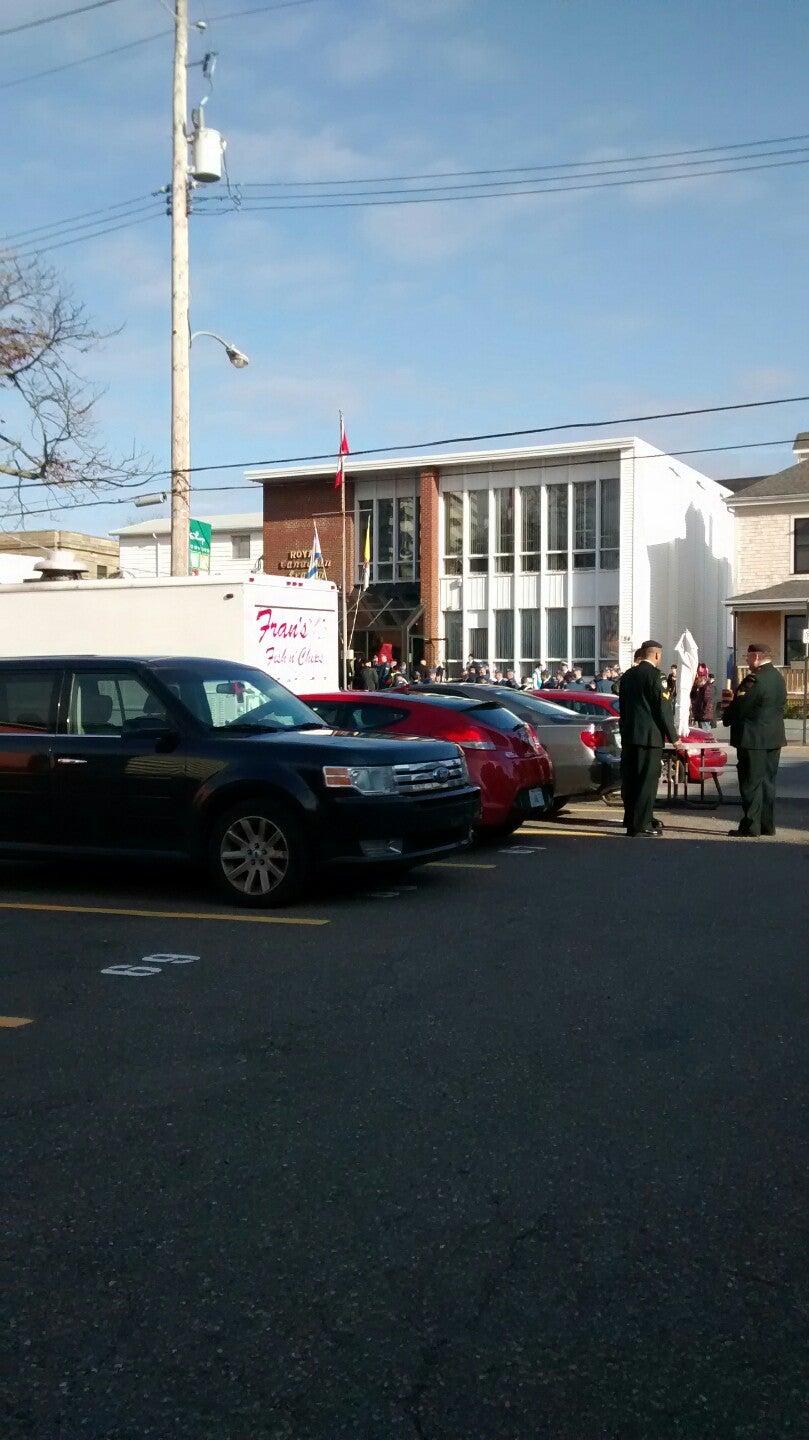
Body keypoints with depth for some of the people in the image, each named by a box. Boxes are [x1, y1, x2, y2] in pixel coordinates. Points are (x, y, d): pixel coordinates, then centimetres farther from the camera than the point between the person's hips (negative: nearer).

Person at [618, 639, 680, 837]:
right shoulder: (654, 674, -10)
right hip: (649, 735, -8)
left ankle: (631, 821, 18)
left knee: (630, 779, 11)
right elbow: (662, 708, -12)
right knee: (647, 780, -4)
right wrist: (673, 736, -5)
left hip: (628, 735, 8)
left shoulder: (627, 675, 12)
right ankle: (642, 824, -5)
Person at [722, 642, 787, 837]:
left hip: (753, 739, -8)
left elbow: (739, 706, -17)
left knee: (751, 783, -2)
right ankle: (767, 825, 18)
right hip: (774, 738, 8)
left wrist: (726, 717, 4)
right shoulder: (778, 677, 9)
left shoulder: (754, 679, -19)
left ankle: (751, 826, 0)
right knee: (768, 782, 14)